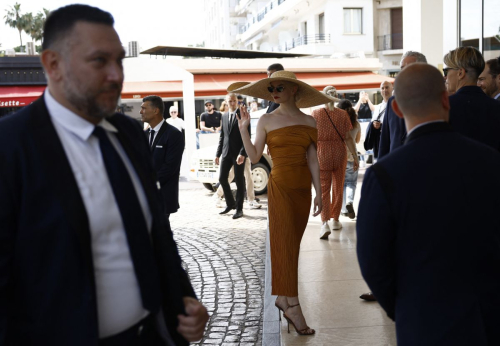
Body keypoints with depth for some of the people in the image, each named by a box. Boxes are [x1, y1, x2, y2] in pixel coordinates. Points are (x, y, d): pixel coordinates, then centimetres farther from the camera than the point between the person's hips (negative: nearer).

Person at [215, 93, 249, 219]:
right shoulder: (224, 116, 12)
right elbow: (222, 136, 16)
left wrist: (242, 153, -19)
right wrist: (218, 153, 11)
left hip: (238, 153, -5)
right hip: (226, 152, 5)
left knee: (239, 181, 1)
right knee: (222, 178, 5)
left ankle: (239, 208, 10)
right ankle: (230, 204, 22)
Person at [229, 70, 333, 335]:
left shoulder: (309, 122, 6)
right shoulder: (267, 120, 1)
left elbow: (313, 160, 5)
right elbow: (255, 157, -2)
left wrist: (319, 193, 2)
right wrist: (243, 129, -9)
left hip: (303, 188, 3)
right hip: (280, 186, -3)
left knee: (291, 244, 10)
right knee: (286, 243, -6)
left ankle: (282, 298, 23)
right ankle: (293, 307, -7)